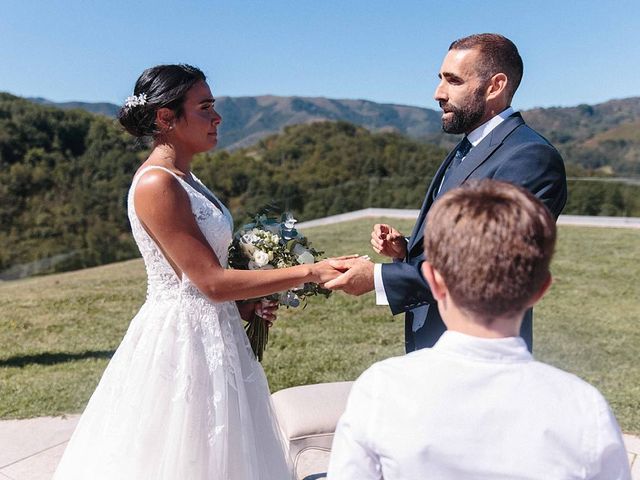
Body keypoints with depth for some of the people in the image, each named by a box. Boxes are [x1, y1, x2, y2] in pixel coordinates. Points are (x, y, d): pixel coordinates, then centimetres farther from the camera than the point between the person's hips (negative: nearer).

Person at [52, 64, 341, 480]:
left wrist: (244, 303, 5)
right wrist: (309, 272, -20)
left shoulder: (184, 178, 9)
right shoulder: (156, 184, -18)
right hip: (182, 338, -9)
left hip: (212, 333, 9)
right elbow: (212, 281, -21)